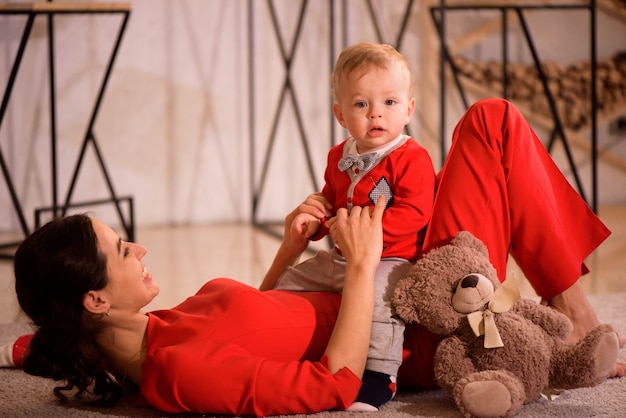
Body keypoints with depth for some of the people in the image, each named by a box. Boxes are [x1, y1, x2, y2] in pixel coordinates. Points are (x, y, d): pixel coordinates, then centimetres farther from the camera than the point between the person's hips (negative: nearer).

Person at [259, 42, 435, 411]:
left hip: (390, 262, -8)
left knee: (375, 296, -38)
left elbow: (413, 213, -23)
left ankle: (378, 380, -33)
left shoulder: (412, 158, -13)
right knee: (287, 284, 14)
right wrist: (314, 221, 4)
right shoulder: (340, 158, 12)